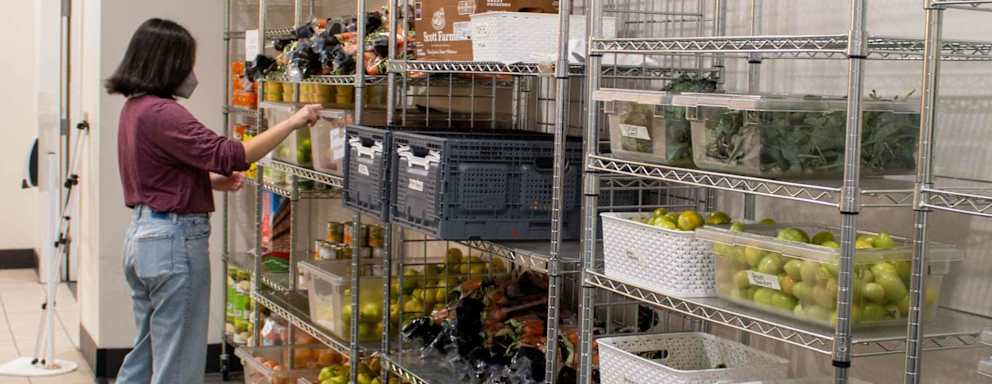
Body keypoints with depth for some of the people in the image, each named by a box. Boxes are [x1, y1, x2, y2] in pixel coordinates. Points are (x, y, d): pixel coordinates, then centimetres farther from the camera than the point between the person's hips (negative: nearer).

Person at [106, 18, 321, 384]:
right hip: (175, 239, -10)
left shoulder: (135, 108, 11)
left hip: (141, 233, 10)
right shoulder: (161, 113, -19)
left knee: (147, 353, 20)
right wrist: (293, 121, -21)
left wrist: (213, 180, 11)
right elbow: (229, 155, -25)